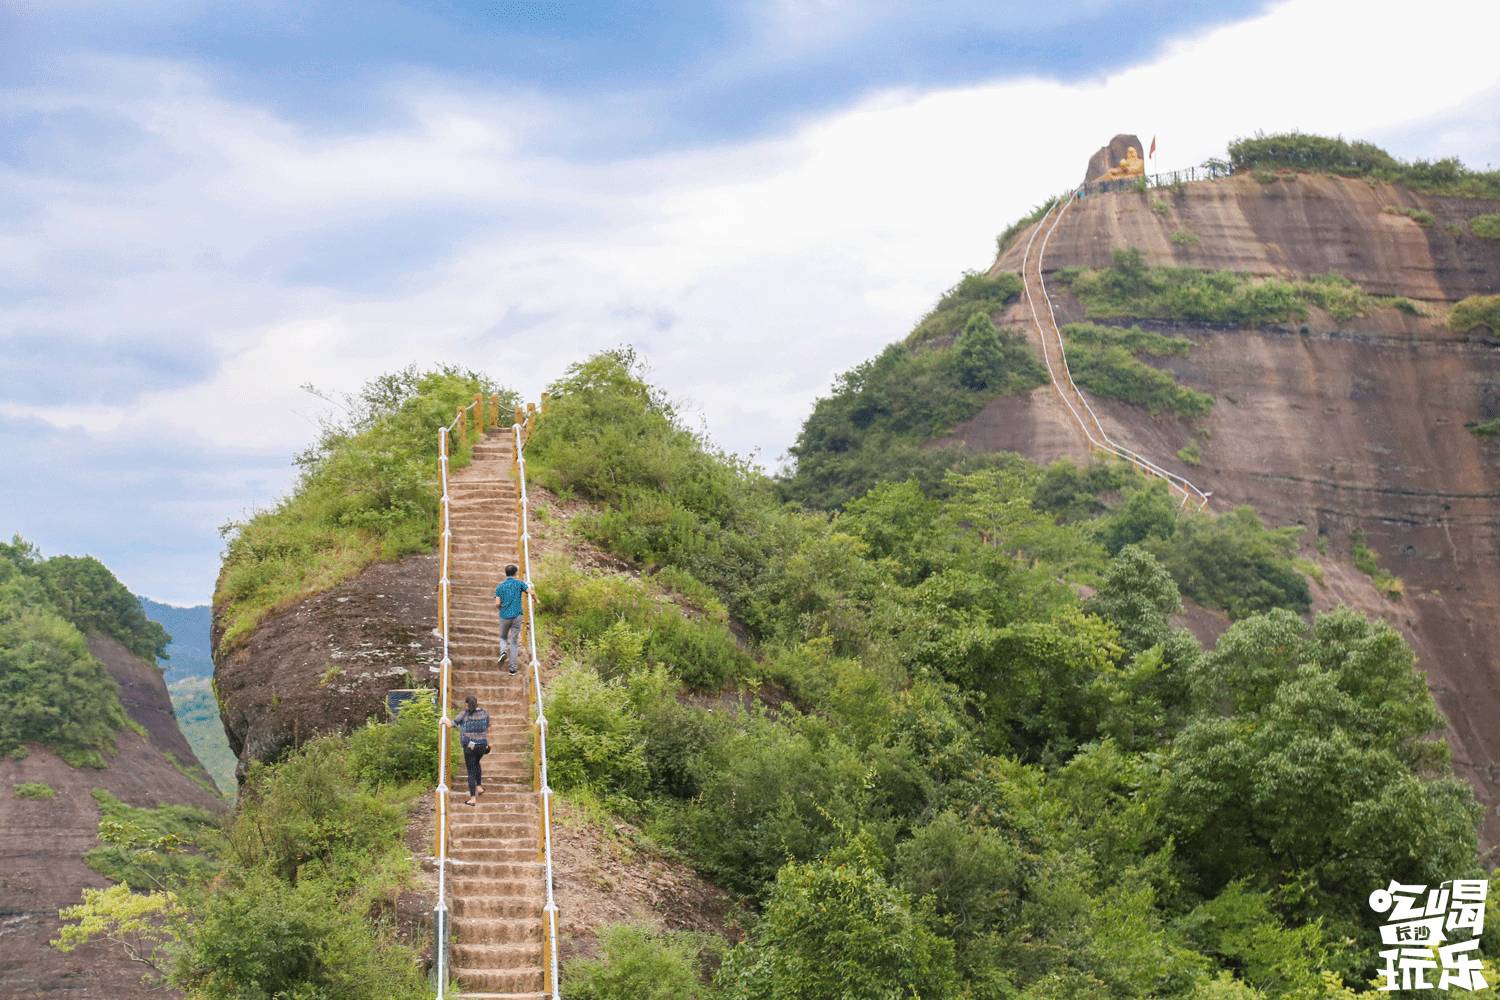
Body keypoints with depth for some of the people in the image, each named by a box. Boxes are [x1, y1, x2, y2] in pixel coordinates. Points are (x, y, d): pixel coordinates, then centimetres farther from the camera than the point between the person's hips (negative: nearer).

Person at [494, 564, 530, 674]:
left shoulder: (500, 587, 3)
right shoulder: (519, 583, 0)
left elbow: (497, 604, -4)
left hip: (504, 616, 1)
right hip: (517, 616, -1)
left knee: (503, 637, 24)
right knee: (514, 642, 6)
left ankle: (503, 651, -8)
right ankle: (512, 667, 1)